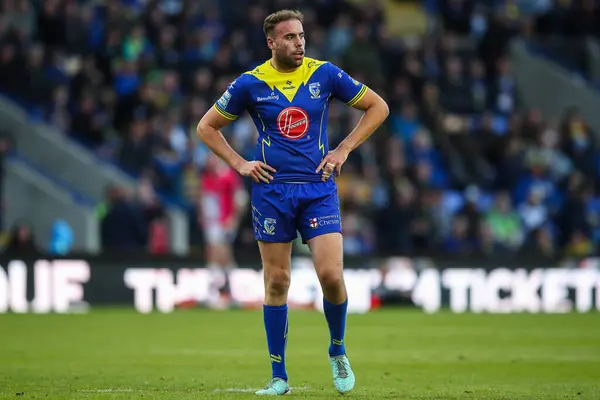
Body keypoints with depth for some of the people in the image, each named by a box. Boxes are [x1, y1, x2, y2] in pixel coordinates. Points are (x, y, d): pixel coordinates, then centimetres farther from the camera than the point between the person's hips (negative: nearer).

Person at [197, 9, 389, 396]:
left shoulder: (325, 74, 1)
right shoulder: (250, 84, 0)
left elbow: (378, 107, 10)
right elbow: (207, 126, 11)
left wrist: (343, 149, 2)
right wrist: (240, 164, 0)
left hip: (319, 188, 0)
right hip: (272, 189, 0)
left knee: (331, 275, -12)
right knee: (277, 283, 1)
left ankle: (338, 351, 14)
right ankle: (279, 377, 10)